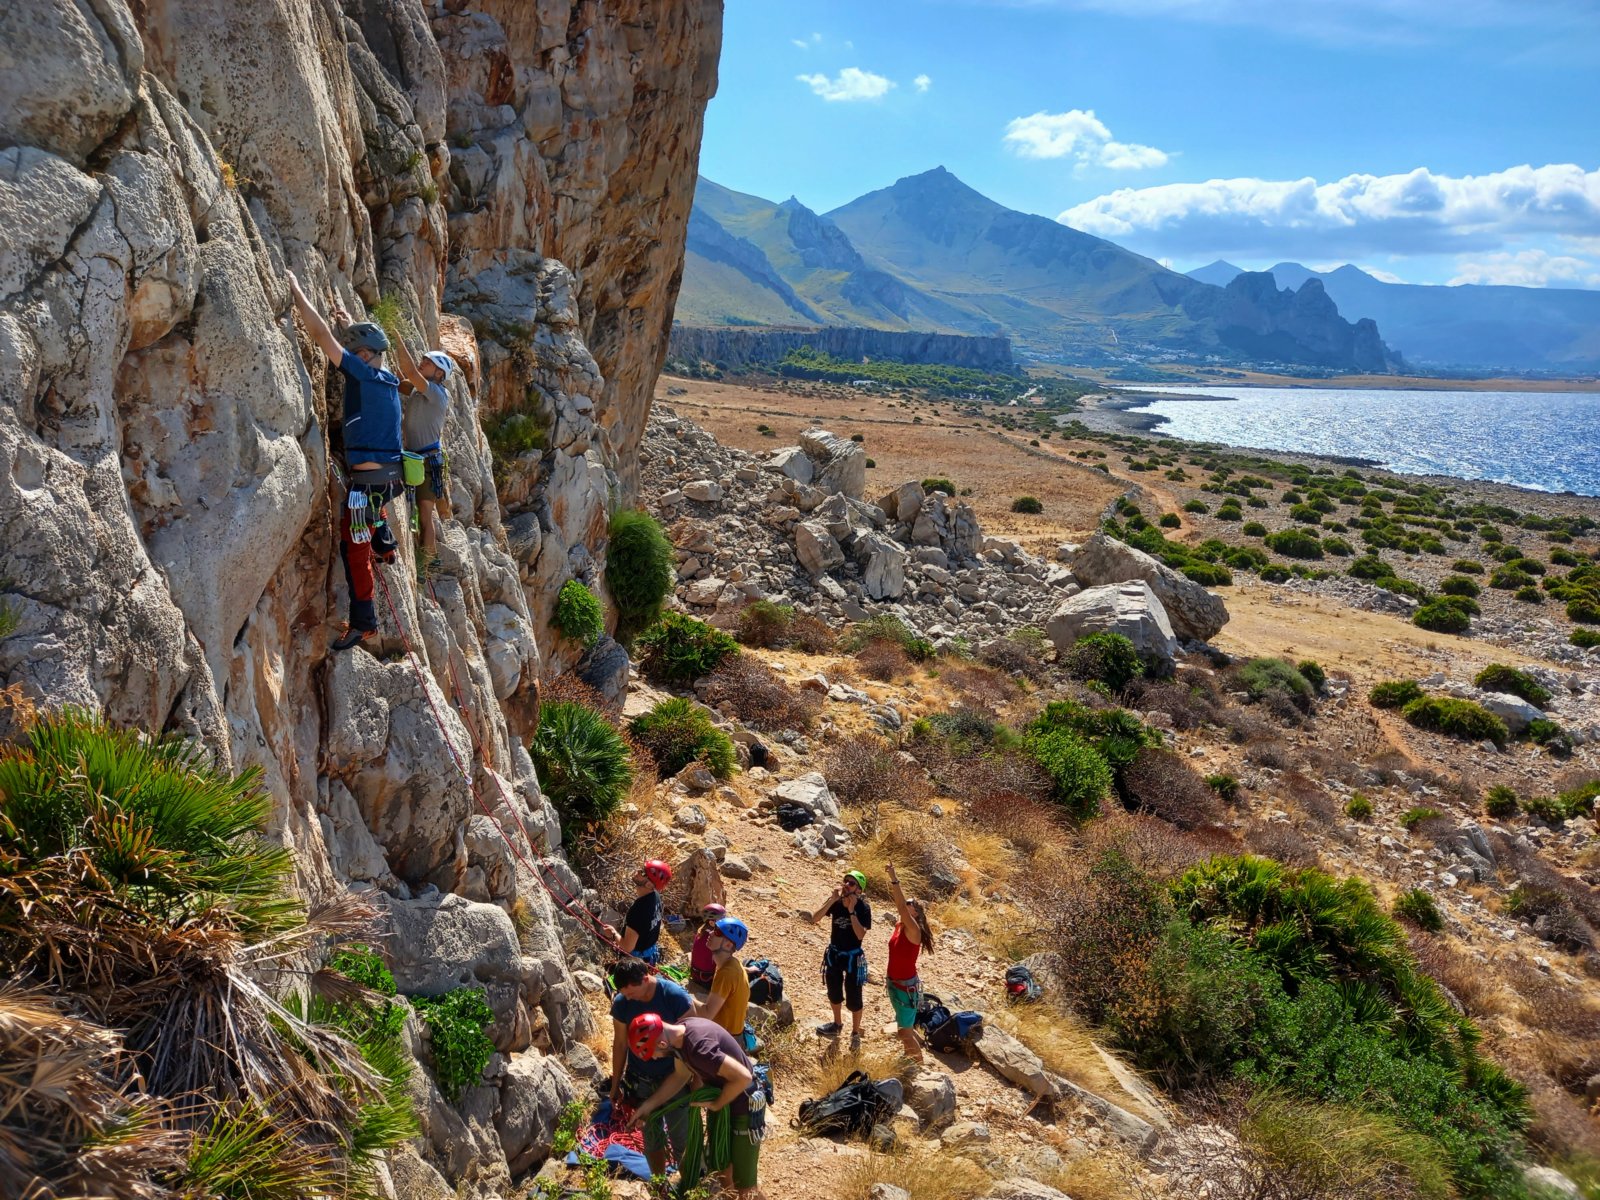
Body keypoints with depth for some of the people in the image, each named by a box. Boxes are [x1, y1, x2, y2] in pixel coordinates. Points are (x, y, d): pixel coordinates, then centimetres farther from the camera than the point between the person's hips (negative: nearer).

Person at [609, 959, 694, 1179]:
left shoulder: (676, 997, -23)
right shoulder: (621, 1003, -14)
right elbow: (620, 1044, -1)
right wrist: (615, 1084, 6)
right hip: (640, 1083, 3)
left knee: (681, 1140, 9)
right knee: (652, 1138, 18)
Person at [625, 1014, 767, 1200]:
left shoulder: (698, 1046, -35)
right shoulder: (680, 1034, -8)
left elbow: (743, 1077, -36)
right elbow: (680, 1075, 8)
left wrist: (715, 1105, -20)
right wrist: (648, 1105, 3)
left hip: (744, 1106, -9)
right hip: (721, 1100, 9)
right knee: (719, 1169, 22)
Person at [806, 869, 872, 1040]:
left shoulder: (863, 908, -20)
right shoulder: (836, 901, -12)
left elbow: (860, 934, -29)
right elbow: (814, 919, -20)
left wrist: (851, 910, -32)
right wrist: (831, 901, -29)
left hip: (853, 956, -4)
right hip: (834, 953, 4)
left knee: (853, 997, 4)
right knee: (834, 992, 22)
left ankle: (855, 1032, 25)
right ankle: (837, 1024, 46)